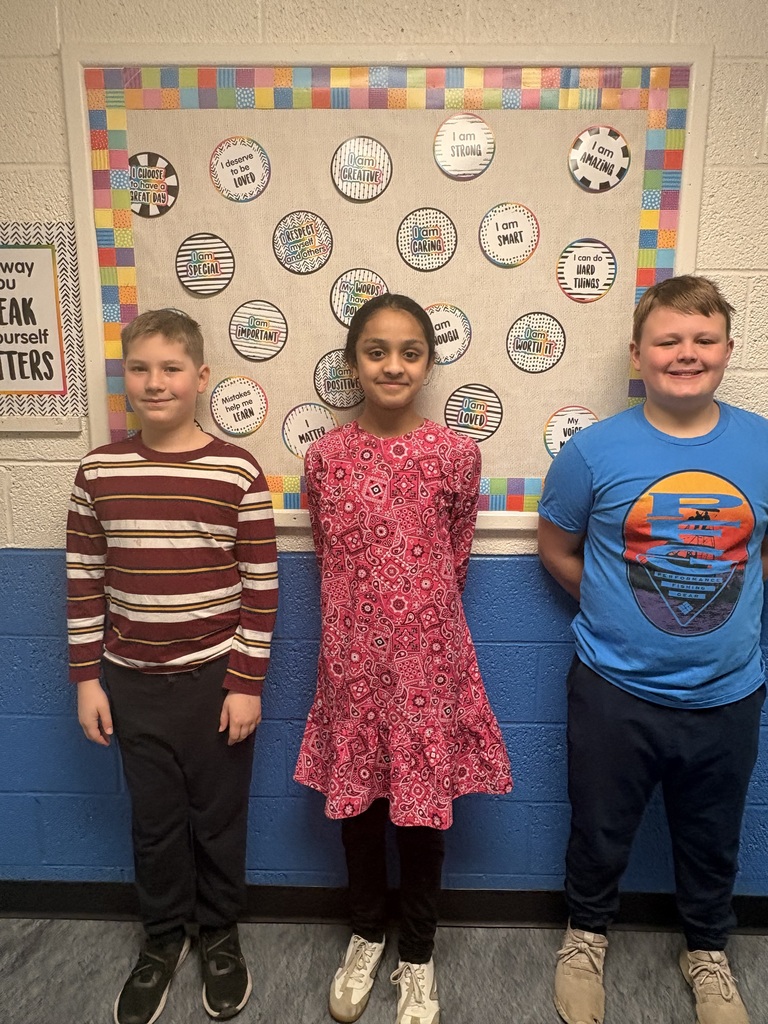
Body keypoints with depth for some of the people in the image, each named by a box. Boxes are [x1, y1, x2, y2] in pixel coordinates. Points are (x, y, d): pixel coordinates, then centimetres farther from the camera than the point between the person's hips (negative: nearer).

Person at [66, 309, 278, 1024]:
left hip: (216, 678, -2)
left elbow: (260, 585, -8)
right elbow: (84, 580, 3)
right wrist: (87, 677, 3)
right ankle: (163, 935, 43)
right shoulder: (98, 471, -2)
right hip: (132, 682, 2)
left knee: (217, 816, 15)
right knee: (154, 817, 18)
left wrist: (247, 683, -8)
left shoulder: (237, 471, -11)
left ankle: (219, 933, 41)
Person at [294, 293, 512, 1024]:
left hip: (427, 656, -1)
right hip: (351, 656, 2)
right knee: (356, 798, 17)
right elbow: (327, 556, 7)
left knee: (424, 803, 12)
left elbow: (456, 558, 3)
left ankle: (417, 957, 39)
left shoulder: (456, 455, -8)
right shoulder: (325, 455, -4)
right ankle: (367, 935, 45)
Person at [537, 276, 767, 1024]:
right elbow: (557, 548, 0)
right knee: (600, 832, 18)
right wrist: (617, 610, -3)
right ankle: (586, 935, 48)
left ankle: (707, 951, 52)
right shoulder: (595, 450, -13)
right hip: (615, 691, -2)